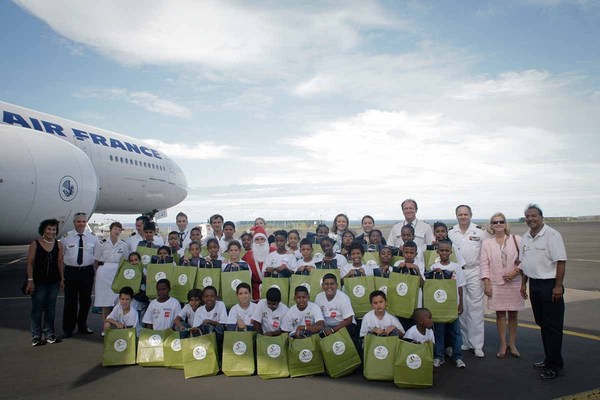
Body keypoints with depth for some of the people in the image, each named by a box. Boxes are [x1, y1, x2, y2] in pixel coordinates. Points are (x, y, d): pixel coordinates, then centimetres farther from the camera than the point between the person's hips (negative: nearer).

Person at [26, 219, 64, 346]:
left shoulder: (58, 245, 5)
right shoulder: (35, 244, -4)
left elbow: (60, 262, 8)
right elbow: (30, 263, -6)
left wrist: (62, 279, 5)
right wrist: (30, 280, -12)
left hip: (54, 281, 4)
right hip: (38, 281, -3)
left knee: (51, 309, 11)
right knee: (37, 309, 1)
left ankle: (49, 334, 20)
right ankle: (36, 337, 11)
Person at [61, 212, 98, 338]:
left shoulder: (93, 237, 4)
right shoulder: (66, 237, 1)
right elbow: (60, 255, 5)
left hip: (87, 272, 2)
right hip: (71, 272, -2)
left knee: (86, 300, 11)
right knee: (70, 301, 2)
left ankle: (82, 326, 28)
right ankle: (68, 329, 14)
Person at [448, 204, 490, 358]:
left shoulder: (480, 232, 0)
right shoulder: (450, 233, 6)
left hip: (474, 273, -2)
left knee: (476, 308, -1)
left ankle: (477, 344, 6)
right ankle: (463, 342, 19)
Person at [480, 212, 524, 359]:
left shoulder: (516, 239, 2)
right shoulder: (487, 243, 5)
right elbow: (485, 264, 3)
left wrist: (515, 271, -13)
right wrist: (486, 283, -3)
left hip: (514, 283, 0)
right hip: (496, 283, 1)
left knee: (513, 313, 6)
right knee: (500, 313, 5)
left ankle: (512, 344, 20)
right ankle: (503, 344, 15)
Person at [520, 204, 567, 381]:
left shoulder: (552, 235, -13)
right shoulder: (526, 237, 10)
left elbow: (561, 261, -16)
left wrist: (558, 286, -19)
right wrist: (524, 284, 16)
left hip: (550, 285, -7)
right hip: (534, 285, 7)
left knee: (553, 327, -1)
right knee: (542, 324, 15)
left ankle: (554, 365, 7)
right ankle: (549, 359, 28)